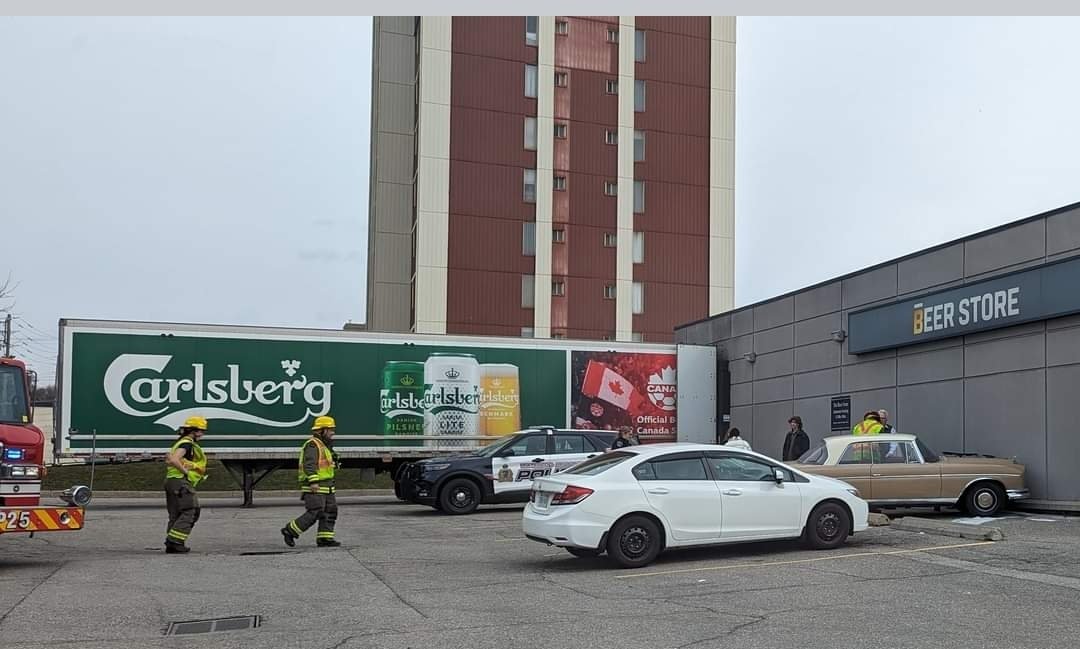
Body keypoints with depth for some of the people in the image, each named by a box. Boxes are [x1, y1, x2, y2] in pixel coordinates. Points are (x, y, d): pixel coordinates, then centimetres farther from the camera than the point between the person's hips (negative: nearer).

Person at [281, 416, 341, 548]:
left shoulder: (323, 445, 20)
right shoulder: (313, 445, -12)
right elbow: (309, 464, -23)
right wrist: (313, 481, -31)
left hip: (326, 487, 10)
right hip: (315, 487, -10)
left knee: (330, 511, 4)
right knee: (314, 513, -12)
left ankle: (324, 538, 4)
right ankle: (290, 531, -2)